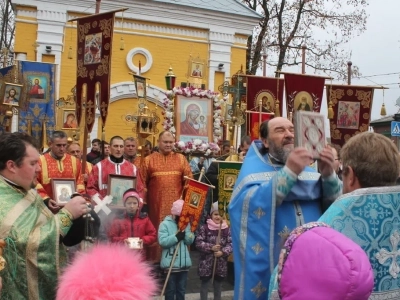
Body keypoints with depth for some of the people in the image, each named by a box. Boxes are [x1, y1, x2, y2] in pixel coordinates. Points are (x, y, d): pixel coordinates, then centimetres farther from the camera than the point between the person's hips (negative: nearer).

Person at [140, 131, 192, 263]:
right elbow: (142, 183, 3)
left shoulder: (181, 159, 8)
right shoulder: (149, 160, 5)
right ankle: (154, 258, 13)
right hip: (156, 204, -1)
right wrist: (142, 200, -2)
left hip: (176, 203, 1)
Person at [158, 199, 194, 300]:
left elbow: (190, 241, 2)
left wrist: (185, 229, -12)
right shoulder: (165, 224, -6)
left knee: (181, 289, 14)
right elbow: (162, 241, -18)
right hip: (170, 263, -5)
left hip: (184, 263, 5)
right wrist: (176, 237, -21)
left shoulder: (186, 224, 10)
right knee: (170, 289, 4)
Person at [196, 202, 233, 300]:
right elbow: (198, 243, -9)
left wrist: (223, 252, -18)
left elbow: (231, 244, -2)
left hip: (221, 263, 2)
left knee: (218, 286, 15)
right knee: (204, 285, 9)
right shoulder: (204, 228, -5)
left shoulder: (227, 229, 1)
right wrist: (211, 247, -19)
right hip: (206, 262, -2)